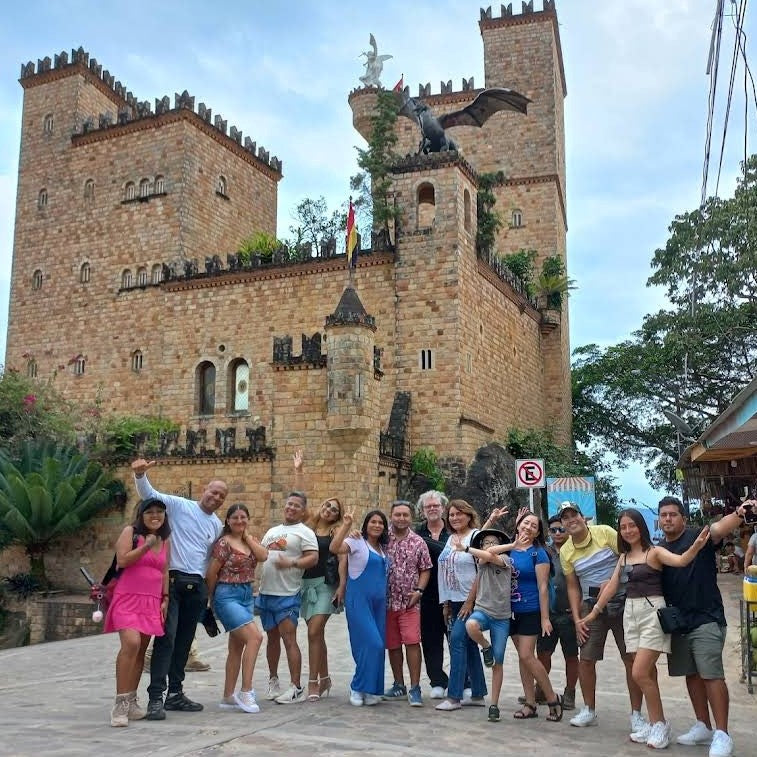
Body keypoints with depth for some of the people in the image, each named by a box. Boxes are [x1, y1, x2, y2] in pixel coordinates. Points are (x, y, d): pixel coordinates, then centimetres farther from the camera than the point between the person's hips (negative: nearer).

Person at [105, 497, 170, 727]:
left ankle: (131, 702, 16)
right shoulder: (130, 532, -1)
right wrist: (146, 546, -15)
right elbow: (122, 560, -12)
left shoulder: (165, 540, 14)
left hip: (152, 602, 6)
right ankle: (120, 704, -18)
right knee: (131, 643, -23)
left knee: (141, 651, 7)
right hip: (128, 598, -6)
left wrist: (165, 599, 10)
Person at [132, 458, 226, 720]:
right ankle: (155, 696, -13)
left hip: (197, 586, 6)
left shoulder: (217, 525, 16)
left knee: (184, 641, 11)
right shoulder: (179, 506, -1)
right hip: (172, 581, -6)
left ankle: (175, 693, 21)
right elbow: (150, 495, -13)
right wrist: (140, 475, -33)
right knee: (166, 638, -14)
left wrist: (208, 590, 19)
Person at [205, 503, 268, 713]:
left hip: (247, 595, 8)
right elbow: (212, 573, -5)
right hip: (228, 595, -7)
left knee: (237, 647, 10)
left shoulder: (251, 540, 11)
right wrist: (211, 598, 5)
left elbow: (263, 556, -7)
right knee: (254, 637, -19)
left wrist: (247, 536, -5)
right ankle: (246, 692, -14)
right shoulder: (224, 542, -10)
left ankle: (228, 697, 17)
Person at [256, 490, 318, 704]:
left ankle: (296, 688, -5)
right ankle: (273, 680, 29)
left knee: (289, 639, -9)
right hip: (265, 592, 7)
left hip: (287, 595, -7)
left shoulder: (304, 532, -2)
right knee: (272, 637, 15)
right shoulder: (272, 531, 19)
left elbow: (313, 558, -13)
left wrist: (291, 563, -27)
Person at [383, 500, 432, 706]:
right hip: (387, 601, 1)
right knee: (392, 645, 10)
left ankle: (414, 688, -3)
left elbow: (425, 570, 8)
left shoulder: (418, 542, 3)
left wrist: (418, 591, -5)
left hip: (409, 602, -1)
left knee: (412, 642, -11)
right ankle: (399, 685, 24)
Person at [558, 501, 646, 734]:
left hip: (621, 601, -3)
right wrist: (576, 619, 2)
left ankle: (636, 714, 9)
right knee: (585, 660, 3)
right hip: (592, 605, 4)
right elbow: (572, 586, 8)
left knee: (631, 659, -1)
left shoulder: (605, 532, -8)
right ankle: (589, 710, 19)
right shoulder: (565, 551, 4)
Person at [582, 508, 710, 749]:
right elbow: (612, 586, 17)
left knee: (640, 673, -10)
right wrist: (594, 612, 19)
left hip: (652, 611, -6)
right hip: (630, 613, 6)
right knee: (647, 674, 9)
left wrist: (696, 546, -45)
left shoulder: (654, 552, -8)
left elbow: (680, 561, -25)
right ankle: (654, 724, 18)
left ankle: (661, 723, 6)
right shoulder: (624, 557, 12)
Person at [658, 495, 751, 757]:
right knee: (692, 675, 14)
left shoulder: (699, 537, -8)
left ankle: (722, 735, -2)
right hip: (677, 622, 6)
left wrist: (739, 513, -48)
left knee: (712, 676, -8)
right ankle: (703, 727, 26)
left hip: (705, 620, -6)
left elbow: (720, 528, -28)